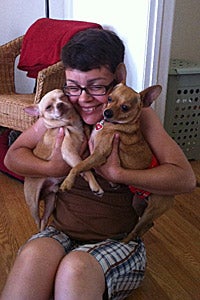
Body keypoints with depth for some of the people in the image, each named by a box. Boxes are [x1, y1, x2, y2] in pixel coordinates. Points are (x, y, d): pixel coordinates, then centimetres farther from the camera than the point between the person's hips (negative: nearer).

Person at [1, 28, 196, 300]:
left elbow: (185, 178, -15)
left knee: (76, 268, -32)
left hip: (120, 240, -2)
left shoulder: (138, 115, -7)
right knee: (33, 255, -29)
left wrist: (116, 173, -23)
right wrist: (53, 168, -15)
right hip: (62, 233, 3)